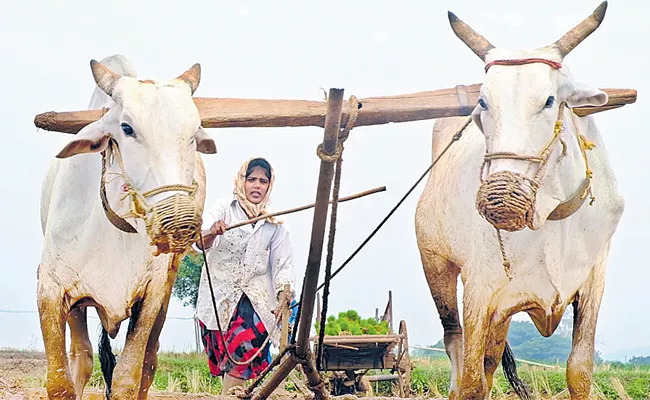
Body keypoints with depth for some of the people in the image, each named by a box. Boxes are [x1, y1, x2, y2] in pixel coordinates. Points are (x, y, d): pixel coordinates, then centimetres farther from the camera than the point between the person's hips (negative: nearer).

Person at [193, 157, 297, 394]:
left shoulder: (275, 224, 8)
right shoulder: (224, 209, 2)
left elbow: (283, 264, 2)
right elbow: (199, 242, -13)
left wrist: (284, 296, -15)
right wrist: (212, 232, -37)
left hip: (255, 295, 0)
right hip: (219, 293, 0)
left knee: (243, 345, -21)